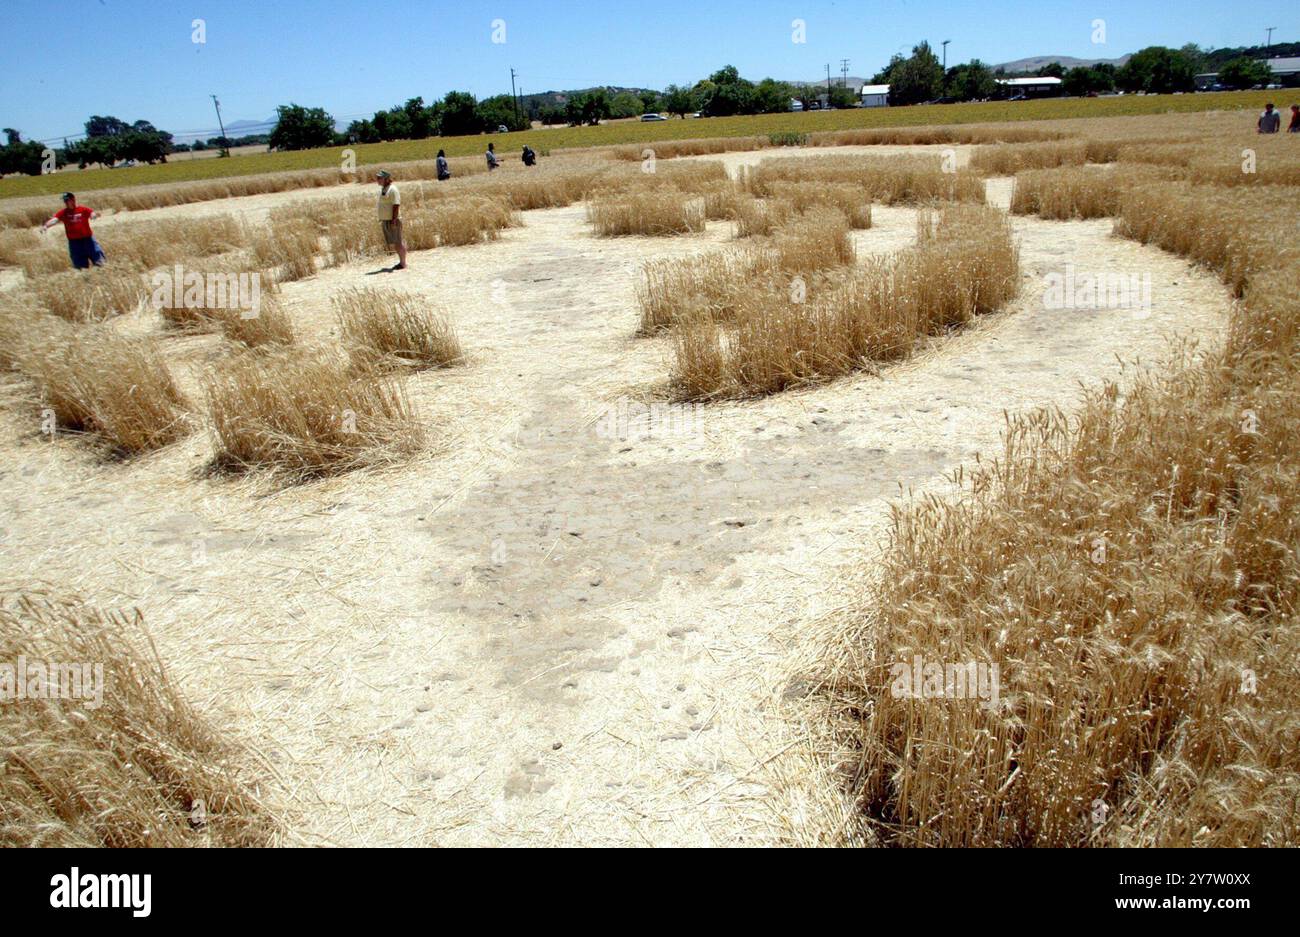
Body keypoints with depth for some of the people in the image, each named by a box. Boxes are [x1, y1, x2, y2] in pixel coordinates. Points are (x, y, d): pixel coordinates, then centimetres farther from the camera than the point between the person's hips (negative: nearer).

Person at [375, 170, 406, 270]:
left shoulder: (392, 189, -14)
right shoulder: (382, 189, 15)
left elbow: (396, 206, -19)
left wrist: (394, 220, -24)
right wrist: (381, 219, 20)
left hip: (392, 221, -9)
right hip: (385, 221, 9)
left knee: (398, 242, -3)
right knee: (391, 243, 12)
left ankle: (403, 263, 4)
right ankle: (401, 261, 21)